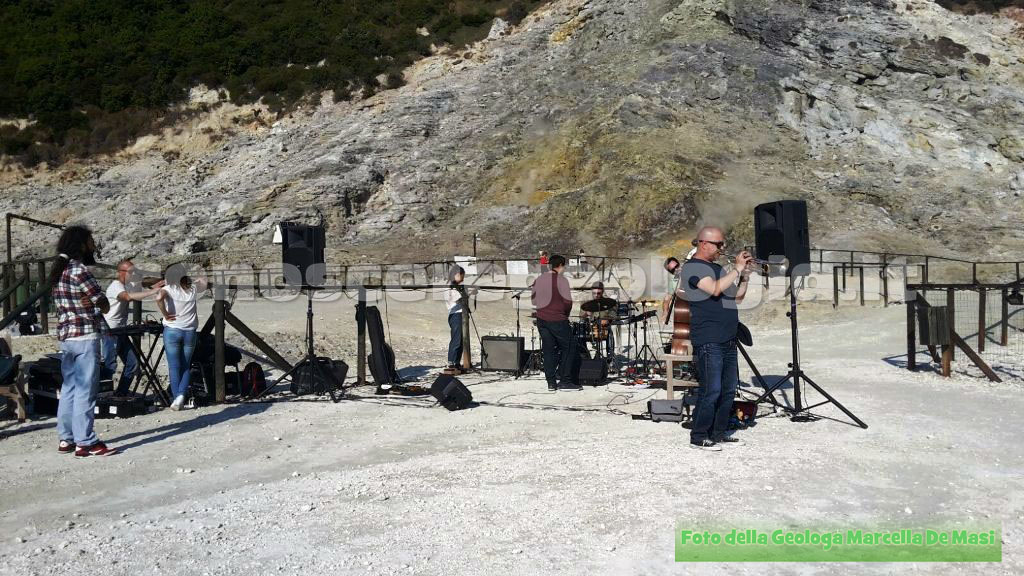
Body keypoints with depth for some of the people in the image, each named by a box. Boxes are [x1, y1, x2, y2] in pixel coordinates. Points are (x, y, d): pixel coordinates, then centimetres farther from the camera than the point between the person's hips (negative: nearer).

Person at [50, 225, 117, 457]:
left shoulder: (59, 271, 14)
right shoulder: (79, 270, -14)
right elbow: (104, 306, -12)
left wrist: (86, 302, -3)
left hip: (65, 335, 9)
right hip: (85, 336, -9)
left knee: (69, 388, 14)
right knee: (85, 390, -6)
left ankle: (65, 439, 20)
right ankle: (85, 443, -4)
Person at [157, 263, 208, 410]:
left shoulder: (169, 288, -5)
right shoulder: (193, 288, 6)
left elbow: (159, 298, -26)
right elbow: (204, 282, 27)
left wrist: (165, 314, -14)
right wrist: (192, 280, 25)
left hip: (172, 330, -3)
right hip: (190, 332, 3)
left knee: (174, 366, 3)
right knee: (186, 366, 11)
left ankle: (176, 398, 0)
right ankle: (182, 394, -5)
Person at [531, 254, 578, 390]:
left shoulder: (539, 280, 9)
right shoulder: (561, 280, -11)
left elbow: (533, 300, 14)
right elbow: (568, 301, -15)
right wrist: (566, 314, 2)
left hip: (541, 319, 6)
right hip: (557, 320, -6)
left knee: (549, 350, 11)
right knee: (568, 348, 6)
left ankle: (551, 382, 10)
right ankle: (565, 381, 4)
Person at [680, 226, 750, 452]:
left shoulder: (718, 268, 20)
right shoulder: (692, 267, -7)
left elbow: (737, 297, 22)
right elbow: (715, 289, -22)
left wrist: (744, 276, 8)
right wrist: (737, 269, -14)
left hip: (728, 340, 9)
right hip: (708, 341, -9)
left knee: (729, 389, 11)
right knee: (711, 390, -8)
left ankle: (718, 433, 20)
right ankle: (699, 437, 1)